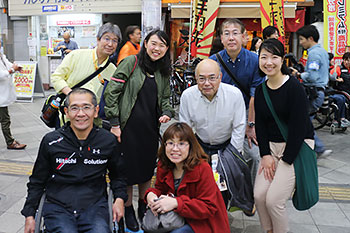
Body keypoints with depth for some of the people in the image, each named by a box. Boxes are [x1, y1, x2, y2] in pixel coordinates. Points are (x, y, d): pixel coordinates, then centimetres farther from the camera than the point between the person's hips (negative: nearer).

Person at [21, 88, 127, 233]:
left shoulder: (108, 141, 3)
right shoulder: (51, 141, 1)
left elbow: (117, 175, 19)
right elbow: (37, 182, 12)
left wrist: (120, 198, 3)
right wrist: (29, 215, 9)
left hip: (94, 206, 1)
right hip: (58, 207, 0)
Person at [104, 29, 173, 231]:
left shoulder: (164, 71, 10)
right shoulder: (131, 62, -7)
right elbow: (112, 92, -10)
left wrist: (167, 113, -2)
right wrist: (114, 123, -12)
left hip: (151, 129, 5)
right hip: (128, 126, -5)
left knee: (148, 168, 14)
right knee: (128, 168, 6)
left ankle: (144, 207, 35)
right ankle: (128, 210, 25)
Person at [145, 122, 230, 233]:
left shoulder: (203, 169, -24)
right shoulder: (163, 166, -3)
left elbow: (209, 207, -23)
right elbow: (160, 189, 10)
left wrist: (176, 203, -33)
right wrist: (151, 194, -15)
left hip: (202, 223, -5)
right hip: (179, 218, 6)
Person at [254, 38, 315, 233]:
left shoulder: (294, 88, -15)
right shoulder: (260, 90, 4)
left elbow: (298, 127, -16)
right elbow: (260, 124, 5)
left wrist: (285, 161, -15)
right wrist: (265, 155, -5)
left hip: (297, 146, -5)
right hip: (272, 146, 6)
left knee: (274, 200, -11)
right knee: (259, 195, -2)